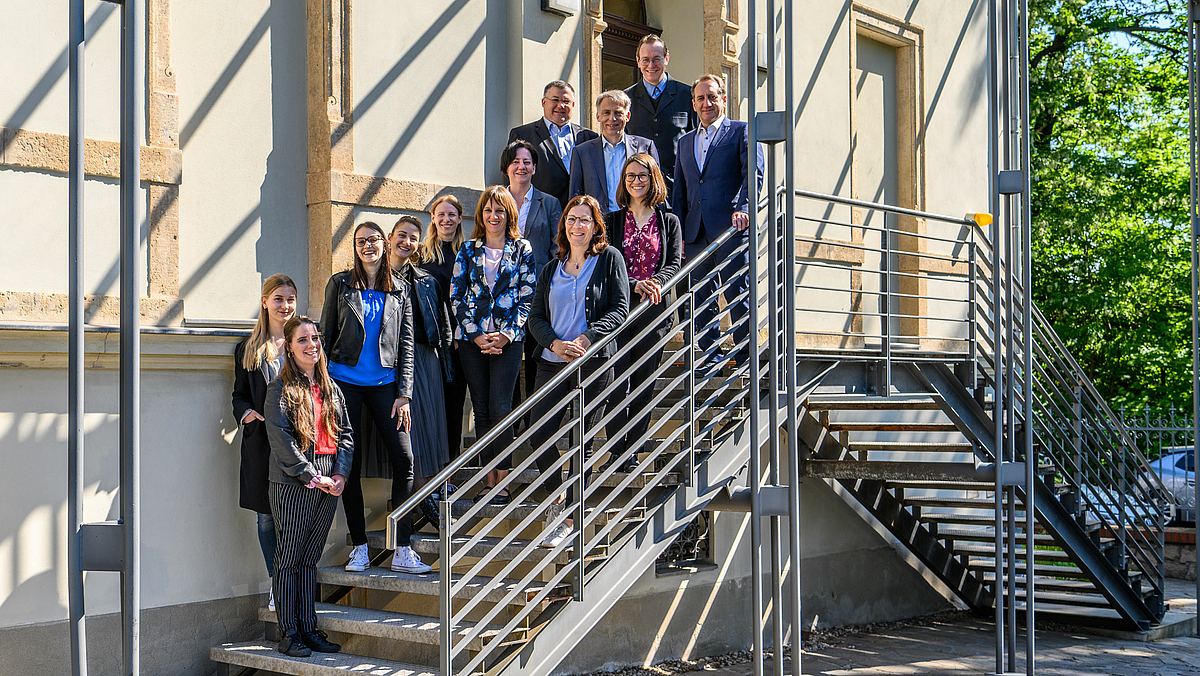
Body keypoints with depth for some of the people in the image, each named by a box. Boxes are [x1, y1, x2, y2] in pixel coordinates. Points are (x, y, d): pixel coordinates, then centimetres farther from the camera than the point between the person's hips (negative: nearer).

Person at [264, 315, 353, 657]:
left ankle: (309, 629, 16)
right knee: (289, 561, 0)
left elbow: (345, 433, 14)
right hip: (293, 486, -5)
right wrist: (313, 477, -14)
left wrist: (340, 474, -1)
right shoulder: (280, 389, -4)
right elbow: (282, 440, -11)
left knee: (310, 560, 11)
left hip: (328, 487, 5)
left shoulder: (331, 388, 15)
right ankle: (288, 633, 6)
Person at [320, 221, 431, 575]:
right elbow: (325, 336, 7)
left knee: (404, 458, -9)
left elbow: (406, 345, 8)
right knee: (351, 464, 0)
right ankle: (359, 547, 10)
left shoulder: (399, 291, 10)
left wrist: (404, 394, -1)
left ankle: (402, 551, -5)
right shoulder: (340, 284, 7)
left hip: (384, 382, 1)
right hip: (345, 381, -1)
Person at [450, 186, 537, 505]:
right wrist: (477, 336, -5)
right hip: (471, 338, 2)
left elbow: (526, 298, 2)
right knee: (481, 410, 3)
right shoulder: (468, 250, 10)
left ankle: (502, 483, -5)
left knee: (500, 407, -10)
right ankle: (489, 482, 9)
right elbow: (456, 296, 6)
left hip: (509, 338, -2)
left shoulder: (522, 250, 5)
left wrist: (505, 335, -10)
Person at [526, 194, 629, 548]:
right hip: (553, 361, 4)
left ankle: (570, 519, 8)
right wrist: (555, 344, -9)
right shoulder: (551, 270, 16)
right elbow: (536, 317, 11)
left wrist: (586, 338, -16)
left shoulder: (609, 258, 4)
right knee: (540, 436, -4)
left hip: (595, 362, -4)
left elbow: (620, 309, -3)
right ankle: (558, 495, 21)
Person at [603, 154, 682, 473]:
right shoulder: (612, 221, 10)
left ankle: (632, 451, 8)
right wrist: (635, 285, -18)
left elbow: (675, 264, 2)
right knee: (617, 381, -7)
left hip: (654, 309, 1)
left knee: (644, 383, 2)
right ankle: (616, 451, -1)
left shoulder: (669, 221, 11)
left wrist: (655, 282, -20)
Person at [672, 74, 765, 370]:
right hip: (696, 232, 5)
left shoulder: (742, 131, 6)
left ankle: (746, 359, 1)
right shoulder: (686, 142, 22)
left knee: (738, 296, -6)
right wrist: (677, 234, 11)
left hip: (730, 227, -5)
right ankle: (712, 355, 15)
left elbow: (753, 173, -7)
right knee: (700, 298, 5)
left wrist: (744, 207, -24)